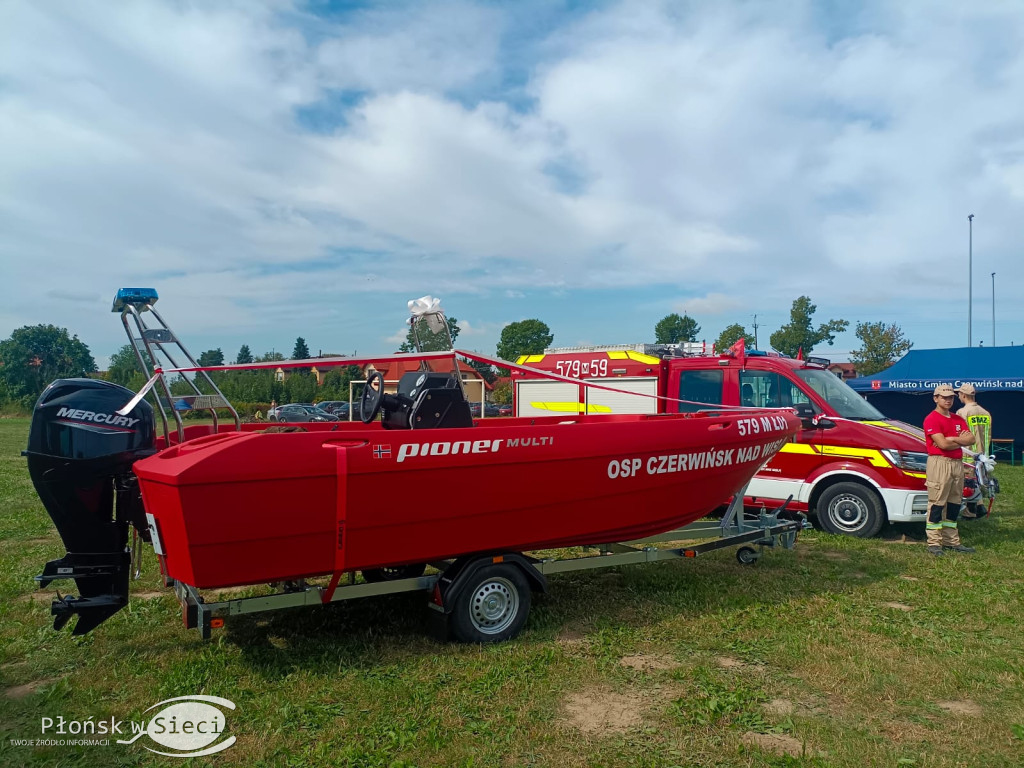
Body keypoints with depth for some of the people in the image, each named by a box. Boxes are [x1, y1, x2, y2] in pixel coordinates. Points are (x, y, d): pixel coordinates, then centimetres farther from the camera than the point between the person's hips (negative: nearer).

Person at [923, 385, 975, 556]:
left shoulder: (958, 419, 18)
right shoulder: (932, 419, -7)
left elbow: (971, 439, 5)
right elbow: (942, 444, -17)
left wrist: (952, 439, -10)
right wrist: (961, 440, -1)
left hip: (957, 463, 8)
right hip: (939, 463, -8)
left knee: (954, 503, 12)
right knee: (937, 503, -7)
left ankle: (951, 540, 21)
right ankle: (934, 543, -4)